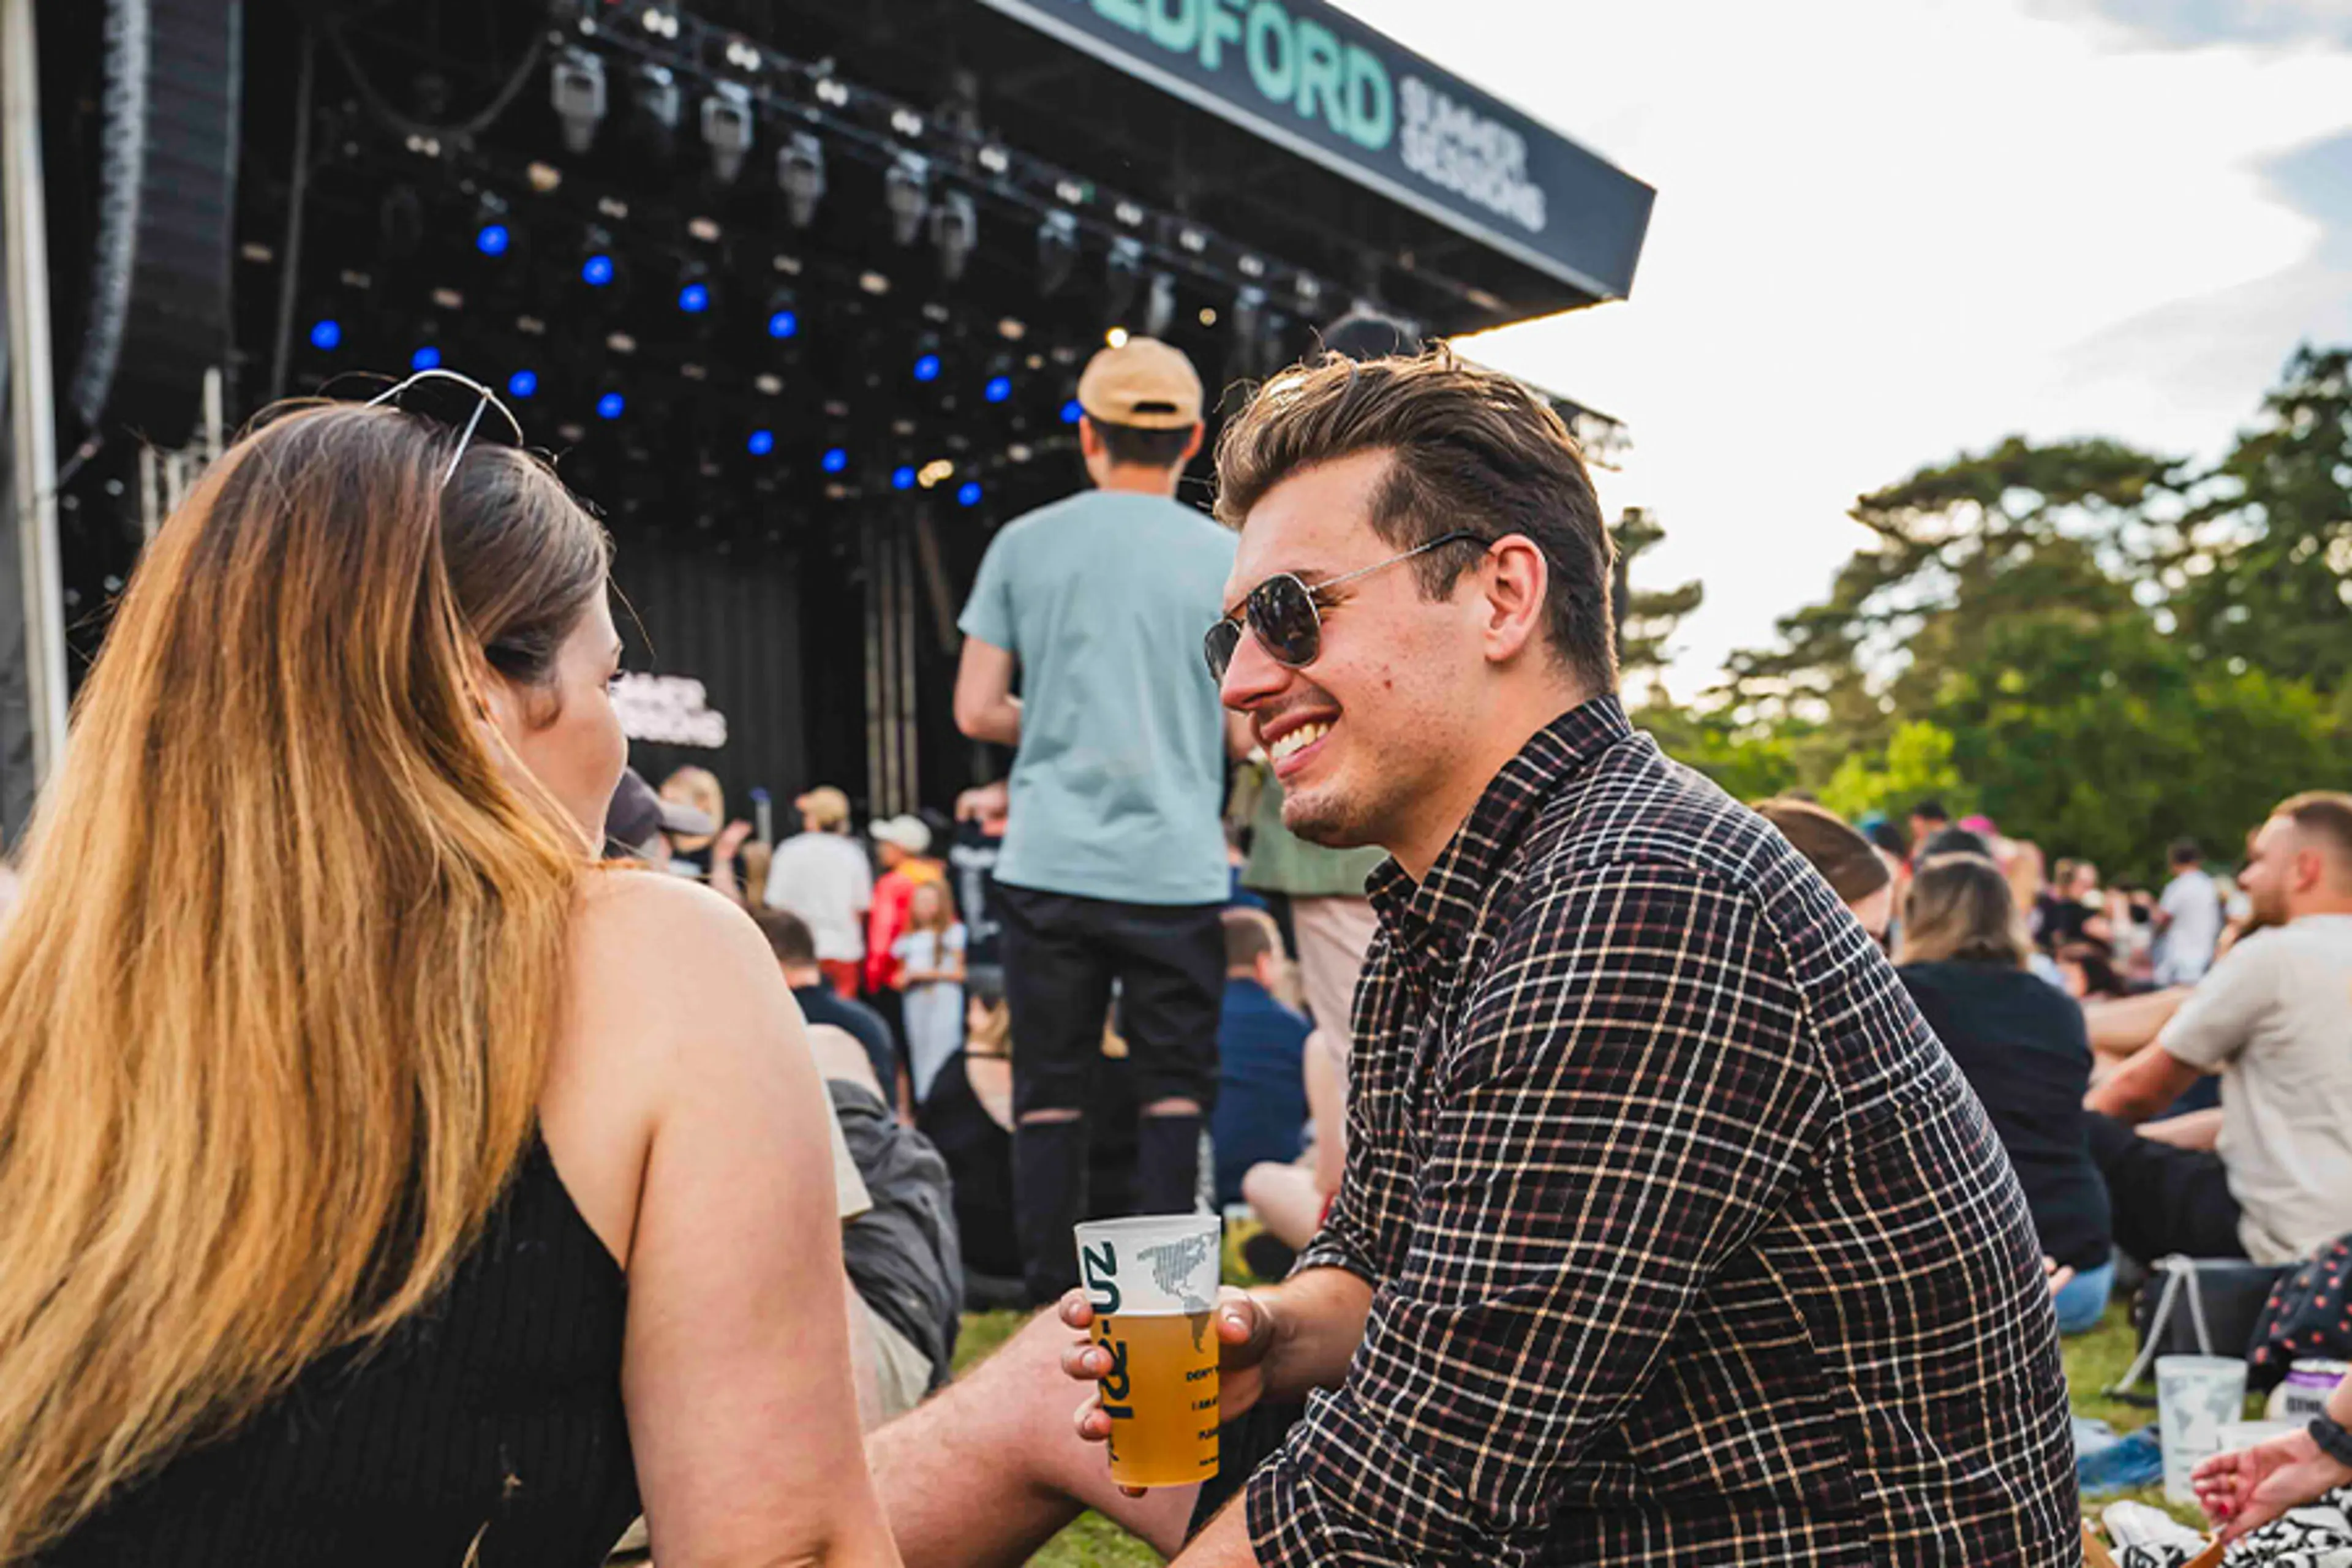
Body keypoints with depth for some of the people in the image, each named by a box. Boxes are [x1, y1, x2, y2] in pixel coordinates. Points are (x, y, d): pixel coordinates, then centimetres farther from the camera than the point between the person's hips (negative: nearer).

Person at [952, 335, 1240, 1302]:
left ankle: (1056, 1305, 14)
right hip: (1175, 863, -1)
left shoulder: (1024, 543, 4)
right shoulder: (1227, 557, 1)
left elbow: (975, 712, 4)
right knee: (1175, 1088, 9)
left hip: (1048, 861, 1)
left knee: (1049, 1091, 9)